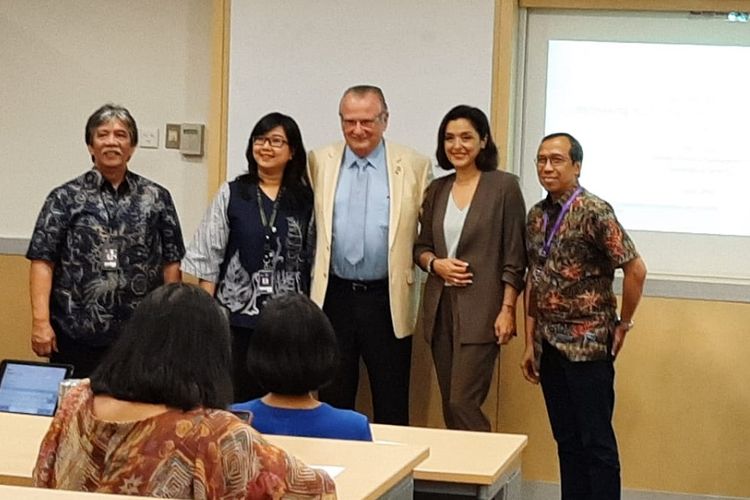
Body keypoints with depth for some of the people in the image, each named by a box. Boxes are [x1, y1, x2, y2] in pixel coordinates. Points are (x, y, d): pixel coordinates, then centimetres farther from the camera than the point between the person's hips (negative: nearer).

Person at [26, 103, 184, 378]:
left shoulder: (156, 198, 8)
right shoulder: (66, 198, 4)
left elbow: (171, 263, 9)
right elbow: (42, 261, -1)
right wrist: (41, 321, -10)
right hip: (76, 334, -1)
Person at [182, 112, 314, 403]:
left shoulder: (305, 200, 5)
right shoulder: (231, 195, 3)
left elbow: (313, 260, 6)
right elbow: (209, 257, 3)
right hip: (238, 316, 0)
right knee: (237, 399, 2)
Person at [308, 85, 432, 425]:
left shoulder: (415, 166, 0)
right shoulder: (319, 163, 6)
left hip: (387, 299, -2)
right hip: (334, 297, 2)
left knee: (391, 409, 4)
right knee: (333, 400, 11)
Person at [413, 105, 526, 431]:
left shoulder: (503, 186, -4)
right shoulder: (437, 190, 11)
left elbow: (514, 256, -5)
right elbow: (421, 246, 18)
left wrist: (508, 309, -10)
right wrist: (435, 263, -4)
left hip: (481, 310, -5)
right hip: (441, 307, 6)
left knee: (462, 404, -12)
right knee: (449, 404, 8)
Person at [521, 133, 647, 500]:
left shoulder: (594, 212, -13)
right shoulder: (537, 215, 9)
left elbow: (635, 269, -15)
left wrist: (623, 324, -6)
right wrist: (530, 343, 12)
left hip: (587, 344, -7)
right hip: (550, 345, 7)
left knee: (596, 441, -2)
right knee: (566, 439, 12)